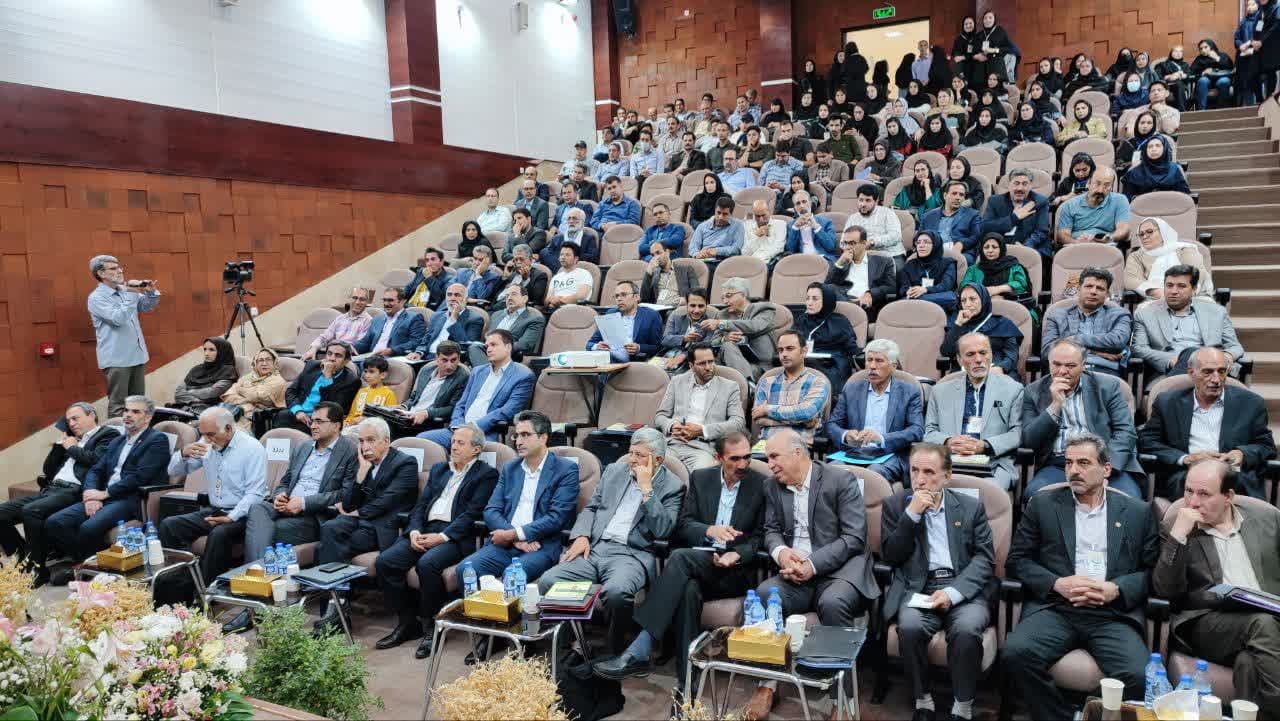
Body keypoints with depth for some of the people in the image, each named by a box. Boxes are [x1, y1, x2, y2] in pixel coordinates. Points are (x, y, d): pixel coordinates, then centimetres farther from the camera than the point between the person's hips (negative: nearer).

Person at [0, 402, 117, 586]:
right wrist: (61, 444, 14)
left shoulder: (108, 434, 4)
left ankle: (39, 569, -18)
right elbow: (48, 469, 25)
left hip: (74, 491, -9)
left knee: (31, 511, -31)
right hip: (50, 489, 9)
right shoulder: (73, 439, 28)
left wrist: (72, 448, 1)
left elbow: (96, 460, -15)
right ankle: (23, 558, 5)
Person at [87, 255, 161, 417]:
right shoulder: (96, 298, -10)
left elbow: (147, 307, 20)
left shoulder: (126, 291, 10)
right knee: (118, 404, -5)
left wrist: (151, 292, -1)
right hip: (116, 359, -7)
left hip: (137, 356, 7)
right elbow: (118, 319, -22)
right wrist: (131, 294, -21)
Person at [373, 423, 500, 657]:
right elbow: (420, 505, 17)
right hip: (425, 531, 6)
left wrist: (441, 537, -17)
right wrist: (415, 531, -3)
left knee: (427, 564, -34)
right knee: (385, 561, -16)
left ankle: (430, 626, -13)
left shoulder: (486, 474, 3)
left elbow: (472, 514, -8)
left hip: (456, 537, -6)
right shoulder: (439, 469, 25)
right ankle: (407, 622, -2)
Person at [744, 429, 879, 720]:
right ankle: (766, 682, -14)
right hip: (796, 571, 4)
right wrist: (780, 551, -12)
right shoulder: (772, 487, 12)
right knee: (764, 595, -26)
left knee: (833, 603, -35)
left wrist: (813, 564, -20)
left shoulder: (840, 480, -5)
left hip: (839, 567, -4)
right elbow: (771, 531, 13)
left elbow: (854, 537, -11)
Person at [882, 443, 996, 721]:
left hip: (963, 588, 0)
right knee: (910, 627, -31)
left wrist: (953, 592, -15)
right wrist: (912, 514, -10)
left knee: (967, 629, -31)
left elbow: (985, 559, 1)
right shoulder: (895, 504, 8)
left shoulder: (971, 506, 9)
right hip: (917, 588, 0)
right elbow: (890, 556, 1)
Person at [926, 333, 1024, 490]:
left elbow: (1018, 433, 4)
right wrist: (947, 442, -8)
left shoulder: (1012, 389, 13)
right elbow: (929, 432, 14)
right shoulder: (941, 391, 18)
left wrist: (984, 446, -12)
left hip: (994, 464, -1)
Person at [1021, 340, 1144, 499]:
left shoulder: (1107, 386, 11)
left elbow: (1125, 431, 3)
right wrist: (1055, 405, -7)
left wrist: (1107, 464, -16)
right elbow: (1029, 441, 3)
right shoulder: (1034, 392, 11)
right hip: (1058, 465, 1)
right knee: (1034, 493, -30)